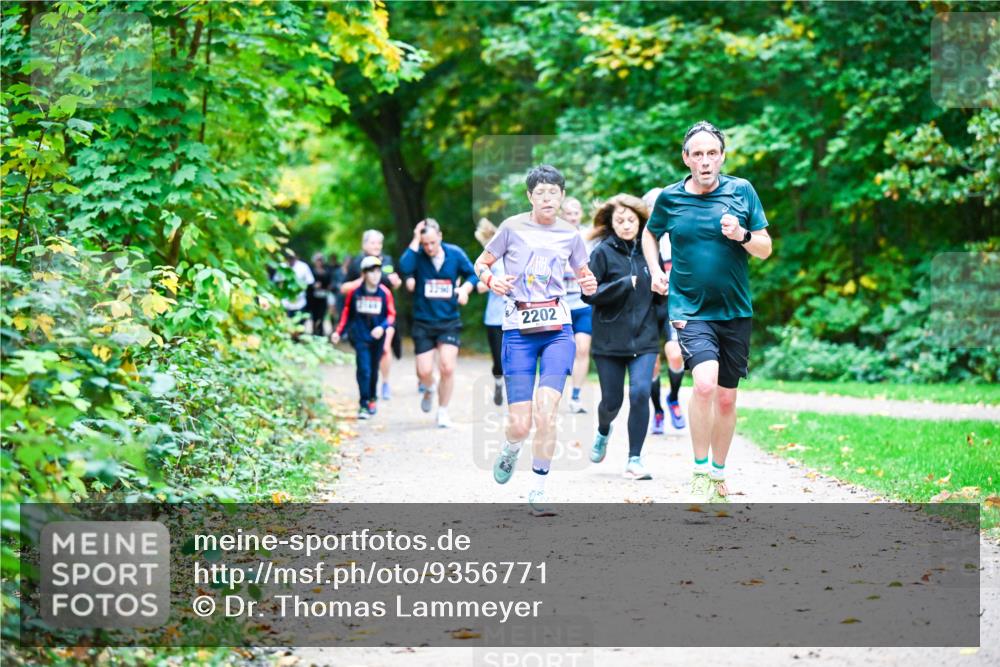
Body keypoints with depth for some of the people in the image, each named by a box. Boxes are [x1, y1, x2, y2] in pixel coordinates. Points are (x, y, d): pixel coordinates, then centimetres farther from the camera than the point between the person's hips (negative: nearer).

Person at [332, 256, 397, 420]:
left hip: (377, 337, 1)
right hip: (360, 336, -1)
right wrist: (339, 332, 5)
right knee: (363, 369, -11)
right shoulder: (355, 291, -6)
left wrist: (382, 327, -19)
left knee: (374, 370, 14)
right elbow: (346, 311, 7)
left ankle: (372, 399, 34)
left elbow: (391, 314, -1)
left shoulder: (385, 293, -8)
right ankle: (364, 405, -7)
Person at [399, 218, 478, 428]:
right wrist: (415, 240, -25)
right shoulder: (418, 255, -8)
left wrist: (465, 288, -13)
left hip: (449, 321, 0)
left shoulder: (455, 253, -4)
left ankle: (443, 412, 7)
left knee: (447, 368, -12)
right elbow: (404, 267, -30)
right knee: (424, 371, -3)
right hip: (423, 323, 0)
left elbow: (473, 274, 8)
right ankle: (429, 389, 35)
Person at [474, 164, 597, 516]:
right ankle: (510, 450, 32)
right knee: (520, 423, -6)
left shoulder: (569, 234, 8)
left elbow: (584, 274, 20)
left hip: (557, 330, 1)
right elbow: (481, 263, 10)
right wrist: (491, 280, -12)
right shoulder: (513, 227, 1)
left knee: (545, 411, -17)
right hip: (518, 330, -1)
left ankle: (538, 493, -3)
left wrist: (590, 285, -3)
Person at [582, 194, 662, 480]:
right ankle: (603, 432, 43)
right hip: (610, 339, -2)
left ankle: (634, 460, -5)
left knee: (640, 393, -15)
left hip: (644, 339, 2)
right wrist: (626, 284, -19)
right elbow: (589, 293, -12)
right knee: (612, 401, 6)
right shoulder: (603, 252, -5)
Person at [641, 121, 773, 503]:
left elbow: (766, 249, 3)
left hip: (735, 311, 2)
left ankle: (719, 475, 29)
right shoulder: (669, 198, 0)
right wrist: (655, 271, 6)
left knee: (726, 397, 11)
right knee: (705, 383, -25)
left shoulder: (742, 191, 0)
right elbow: (650, 234, 21)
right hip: (690, 309, -2)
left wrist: (742, 236, -16)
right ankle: (700, 474, -11)